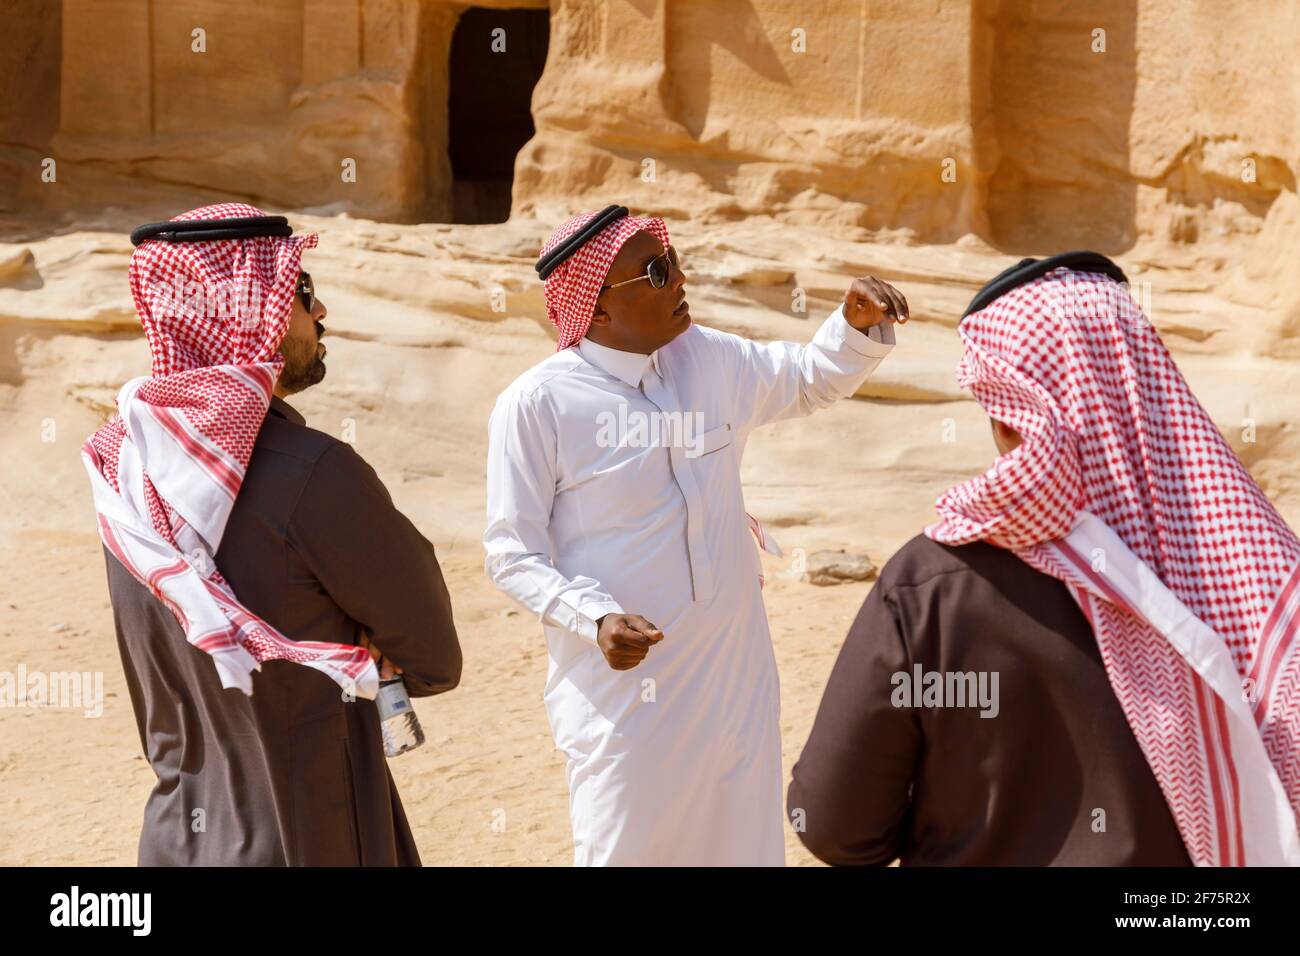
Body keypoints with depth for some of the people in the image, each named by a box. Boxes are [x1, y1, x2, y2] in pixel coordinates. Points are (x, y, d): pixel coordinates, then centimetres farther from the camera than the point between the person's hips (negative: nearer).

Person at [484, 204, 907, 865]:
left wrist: (859, 325, -2)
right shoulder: (536, 404, -15)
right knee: (626, 851, 1)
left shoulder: (710, 361, 2)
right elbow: (512, 552, -11)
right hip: (625, 681, -6)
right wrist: (596, 617, -26)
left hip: (736, 676, 6)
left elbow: (813, 378, 19)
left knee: (745, 844, 15)